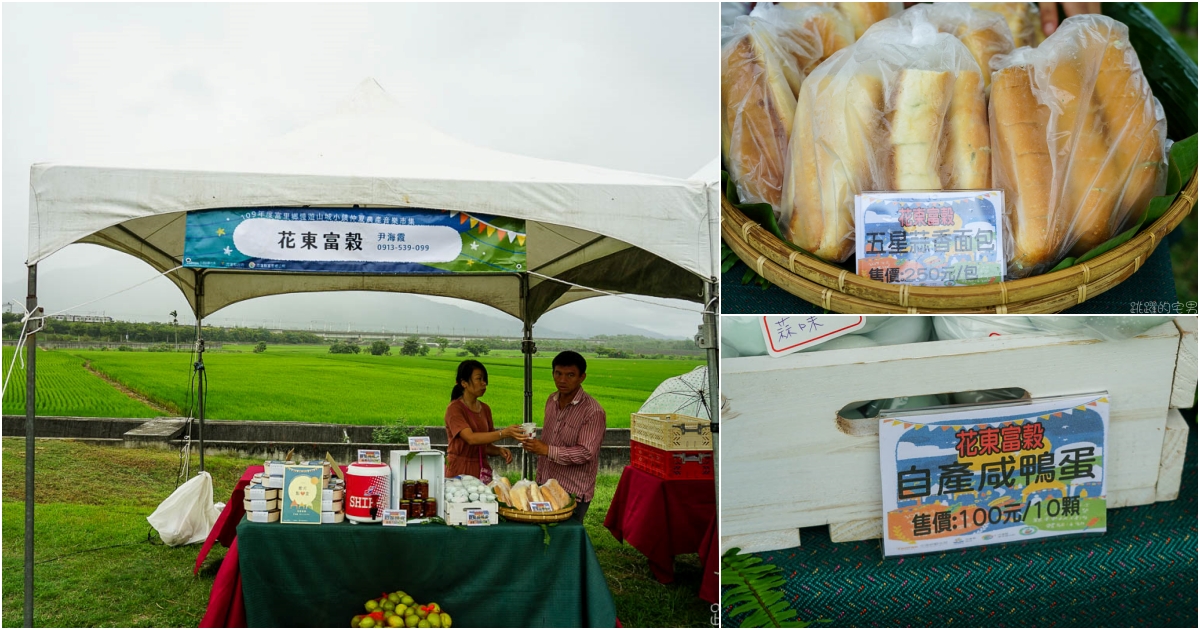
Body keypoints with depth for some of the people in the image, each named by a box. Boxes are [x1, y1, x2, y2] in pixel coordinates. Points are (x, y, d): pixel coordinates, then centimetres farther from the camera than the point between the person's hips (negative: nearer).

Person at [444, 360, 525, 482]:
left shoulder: (485, 409, 9)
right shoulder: (455, 409, -10)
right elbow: (471, 438, -24)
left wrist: (499, 450, -7)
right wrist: (504, 433, -32)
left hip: (481, 471, 5)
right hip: (460, 472, -5)